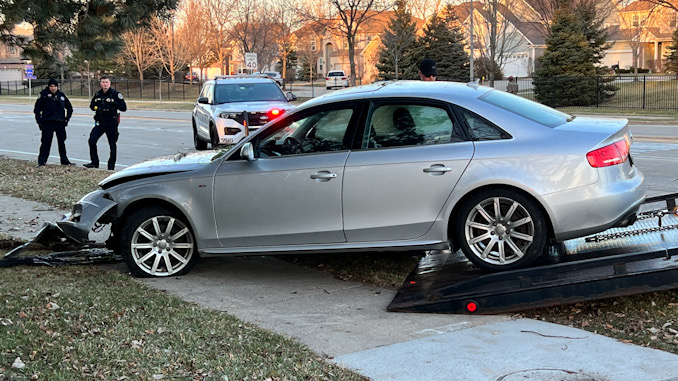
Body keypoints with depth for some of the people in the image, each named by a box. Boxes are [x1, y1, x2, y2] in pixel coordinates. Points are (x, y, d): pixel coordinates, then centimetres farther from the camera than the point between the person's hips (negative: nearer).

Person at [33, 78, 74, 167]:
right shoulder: (44, 95, -3)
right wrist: (39, 121, -5)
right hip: (47, 123, -3)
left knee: (62, 141, 9)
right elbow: (37, 109, -1)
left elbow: (69, 108, 19)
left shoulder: (61, 95, 8)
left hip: (60, 123, 3)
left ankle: (64, 160, 18)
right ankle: (42, 161, 2)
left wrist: (67, 119, 10)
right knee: (46, 142, -4)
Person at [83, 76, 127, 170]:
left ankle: (111, 166, 11)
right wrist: (95, 107, 1)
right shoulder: (98, 94, 10)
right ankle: (94, 163, 6)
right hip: (100, 122, 4)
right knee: (91, 141, -6)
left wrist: (113, 103, -21)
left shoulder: (115, 94, -5)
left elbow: (124, 108, -9)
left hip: (111, 123, -4)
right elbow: (92, 106, 24)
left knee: (112, 145, 2)